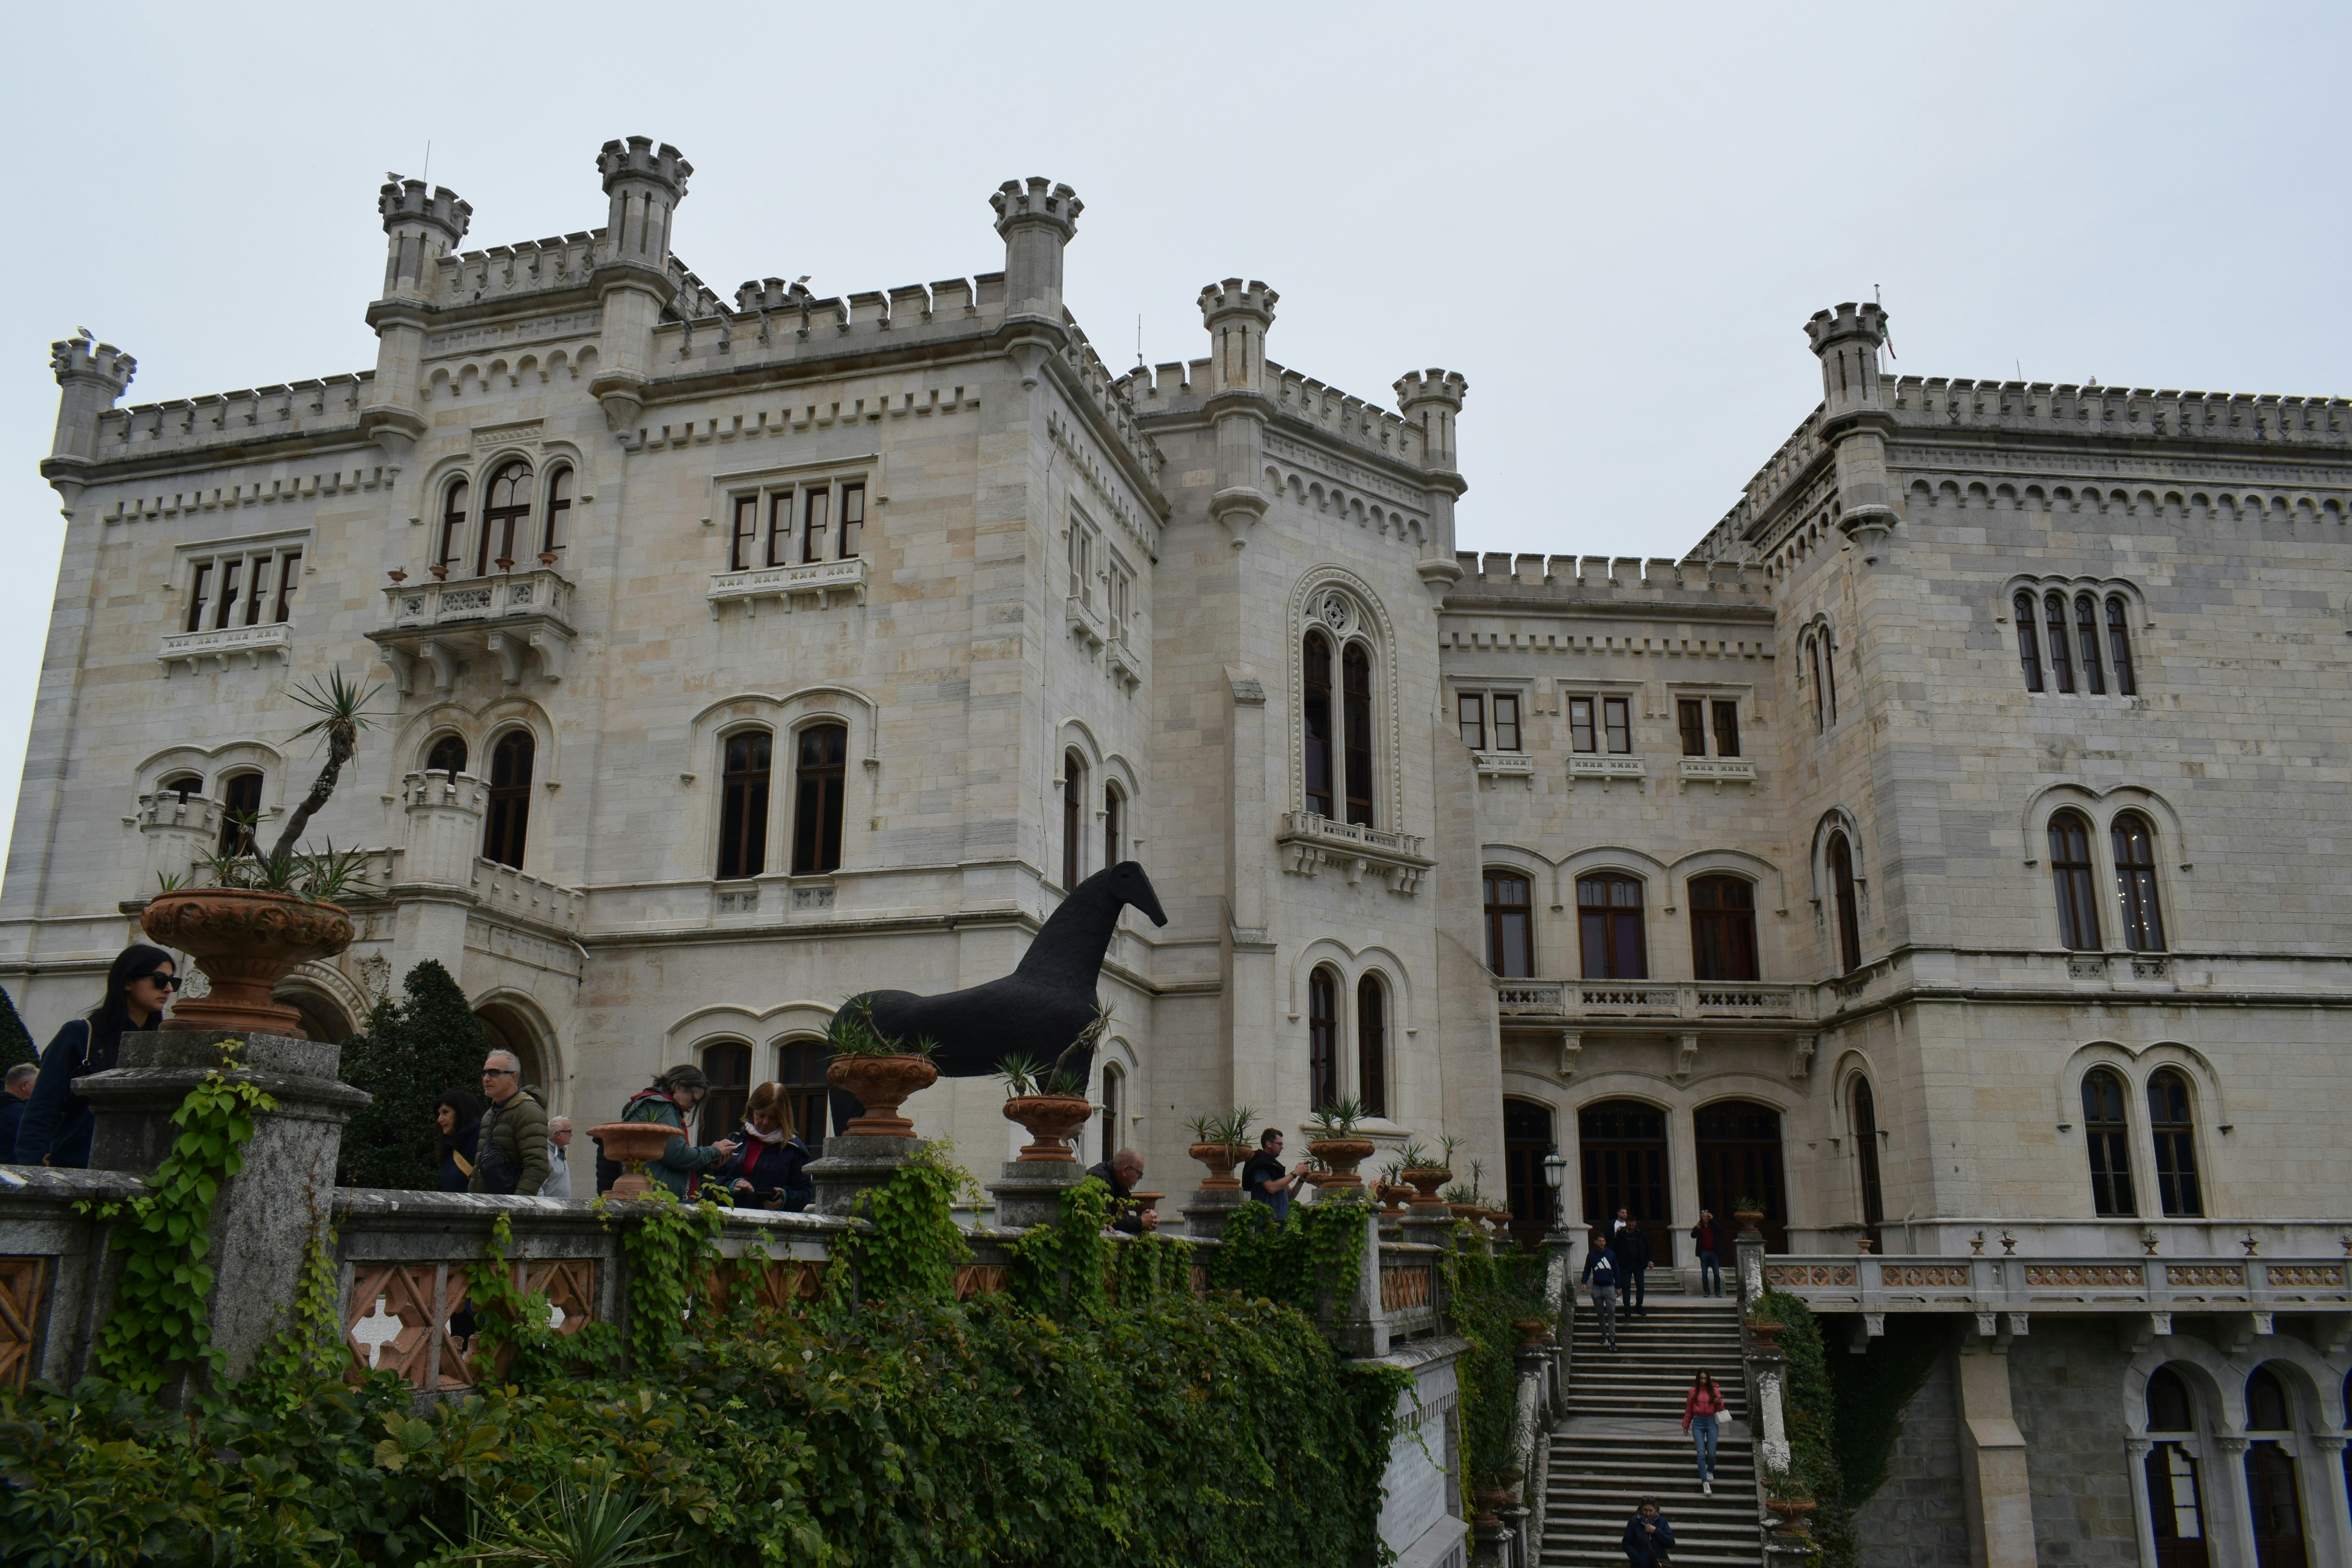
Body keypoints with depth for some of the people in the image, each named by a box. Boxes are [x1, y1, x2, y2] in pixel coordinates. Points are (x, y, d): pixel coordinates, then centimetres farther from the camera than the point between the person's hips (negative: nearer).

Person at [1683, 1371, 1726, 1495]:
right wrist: (1686, 1425, 15)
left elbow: (1720, 1409, 9)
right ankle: (1705, 1482, -7)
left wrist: (1719, 1403, -14)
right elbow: (1688, 1410, 12)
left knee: (1711, 1453, -1)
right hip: (1698, 1422, 0)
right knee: (1701, 1453, -9)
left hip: (1711, 1422, 0)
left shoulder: (1715, 1391, 5)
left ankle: (1710, 1471, 31)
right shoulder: (1693, 1391, 6)